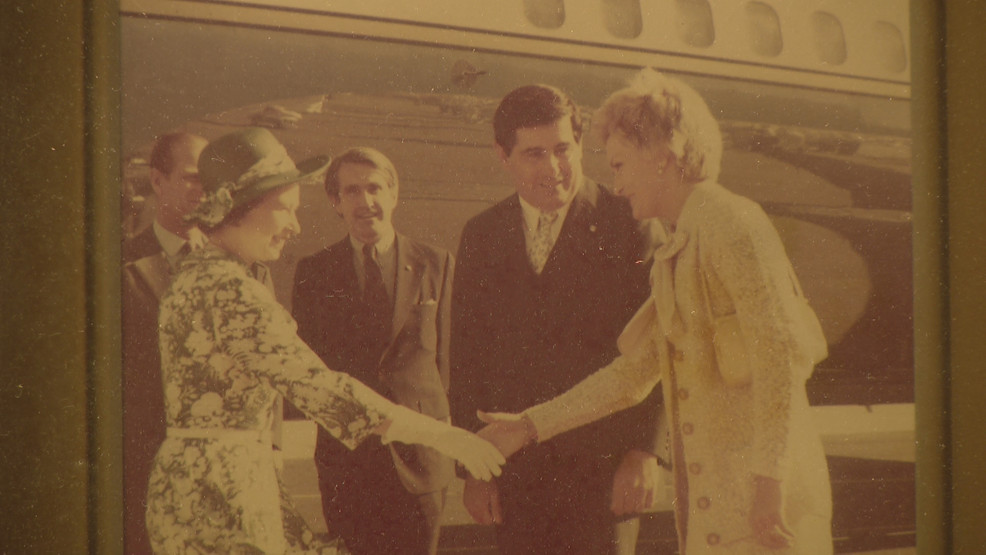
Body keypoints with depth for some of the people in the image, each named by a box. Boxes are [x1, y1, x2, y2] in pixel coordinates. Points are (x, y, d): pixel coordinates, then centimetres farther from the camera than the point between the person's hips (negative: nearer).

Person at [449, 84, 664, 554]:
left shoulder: (628, 226, -2)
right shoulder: (481, 237, 10)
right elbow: (466, 358, 11)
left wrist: (643, 451, -11)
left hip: (603, 465, -3)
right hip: (515, 471, 4)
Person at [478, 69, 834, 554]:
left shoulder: (733, 224, -8)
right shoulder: (673, 252, 20)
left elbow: (782, 352, -16)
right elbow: (632, 374, 25)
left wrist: (768, 481, -21)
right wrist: (530, 426, 24)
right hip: (710, 504, 8)